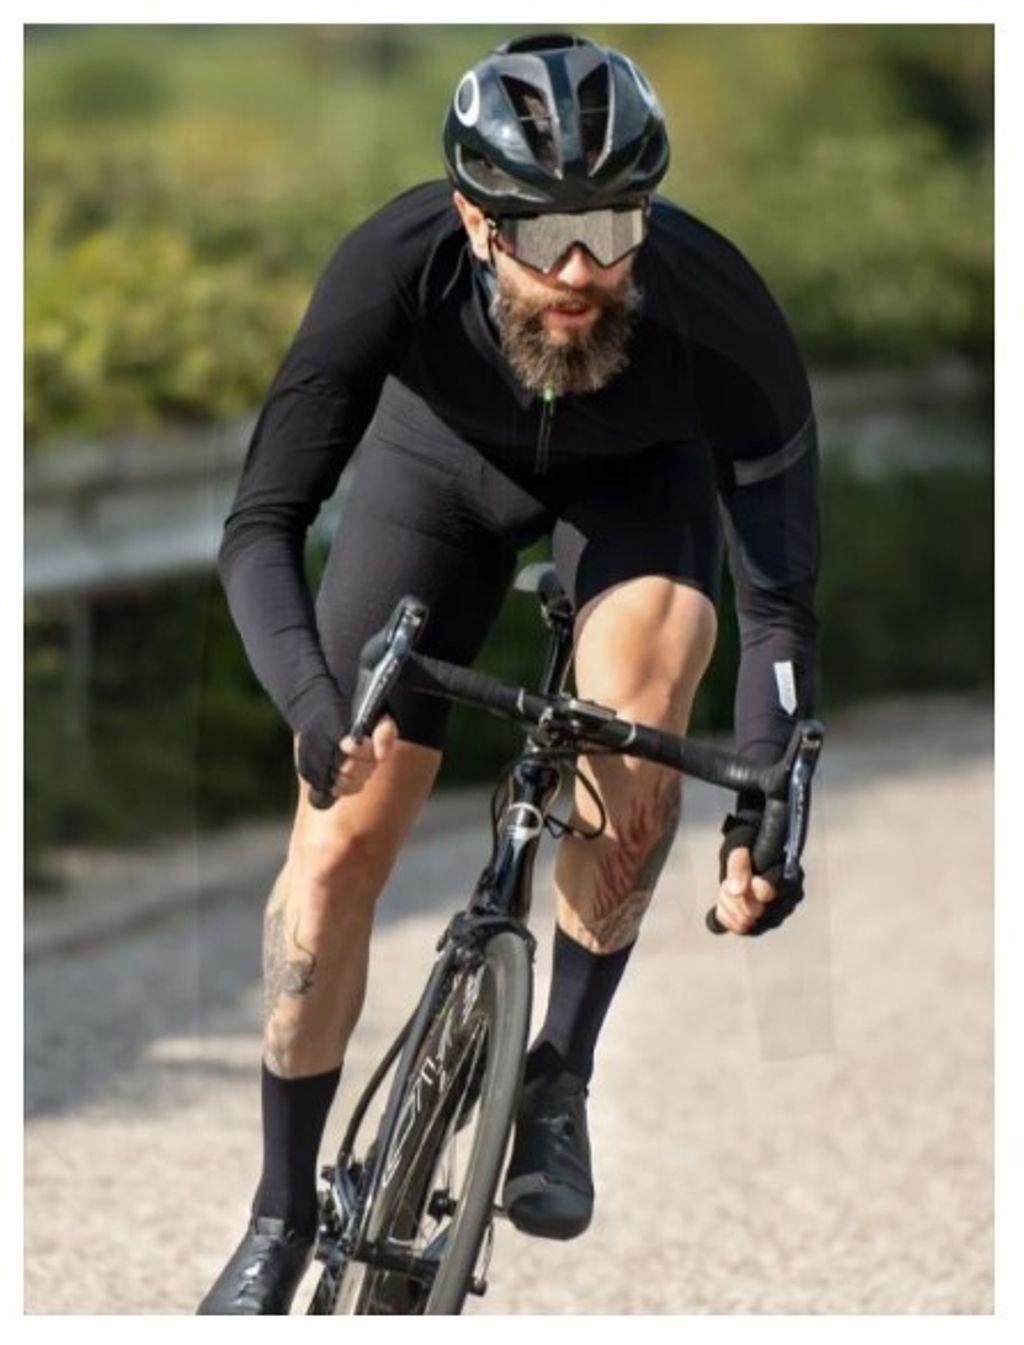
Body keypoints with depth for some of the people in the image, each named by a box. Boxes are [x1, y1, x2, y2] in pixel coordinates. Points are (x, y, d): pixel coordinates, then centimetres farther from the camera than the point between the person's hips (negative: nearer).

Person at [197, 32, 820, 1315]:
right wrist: (311, 704, -54)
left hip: (639, 474, -1)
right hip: (447, 453, 1)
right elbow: (261, 526, -36)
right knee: (339, 841, -4)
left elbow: (779, 599, -30)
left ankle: (561, 1077, -11)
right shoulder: (396, 267, -39)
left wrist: (764, 813, -42)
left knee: (634, 720, -32)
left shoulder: (718, 316, -39)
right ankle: (283, 1214, 14)